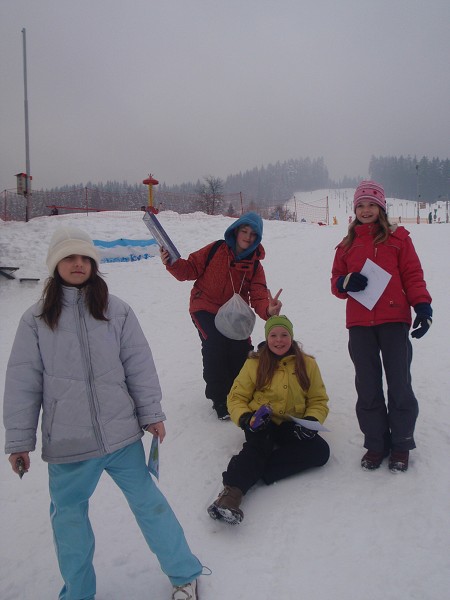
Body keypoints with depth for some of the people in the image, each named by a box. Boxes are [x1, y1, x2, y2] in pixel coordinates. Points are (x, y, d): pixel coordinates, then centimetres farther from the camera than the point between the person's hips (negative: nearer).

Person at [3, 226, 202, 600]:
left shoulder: (116, 311, -2)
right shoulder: (36, 320, -1)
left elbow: (140, 365, 0)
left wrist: (151, 414, 0)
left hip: (121, 434, -1)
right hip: (66, 443, 1)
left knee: (147, 502, 11)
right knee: (68, 516, 15)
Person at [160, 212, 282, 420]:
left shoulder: (255, 266, -3)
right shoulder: (215, 250, -10)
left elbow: (258, 297, -14)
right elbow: (191, 269, -5)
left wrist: (268, 310, -36)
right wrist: (172, 263, -26)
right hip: (205, 308, -3)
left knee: (242, 350, -6)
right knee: (215, 345, -21)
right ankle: (220, 400, -3)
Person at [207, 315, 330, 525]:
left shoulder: (307, 364, 6)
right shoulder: (254, 363, 2)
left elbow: (319, 401, 8)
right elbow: (236, 398, 3)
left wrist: (310, 421, -13)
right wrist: (246, 419, -18)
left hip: (292, 426, 3)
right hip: (262, 423, -2)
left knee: (320, 451, -24)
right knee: (258, 444, -35)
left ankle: (254, 469, -30)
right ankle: (232, 492, -47)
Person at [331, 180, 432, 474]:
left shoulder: (398, 238, 5)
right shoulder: (347, 244, 14)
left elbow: (413, 275, 1)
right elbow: (336, 281, 14)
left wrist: (423, 306, -12)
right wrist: (346, 283, -9)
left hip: (394, 322, -3)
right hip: (359, 325, 3)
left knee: (399, 385, 2)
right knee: (367, 388, 8)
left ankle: (401, 445, 20)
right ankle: (375, 443, 23)